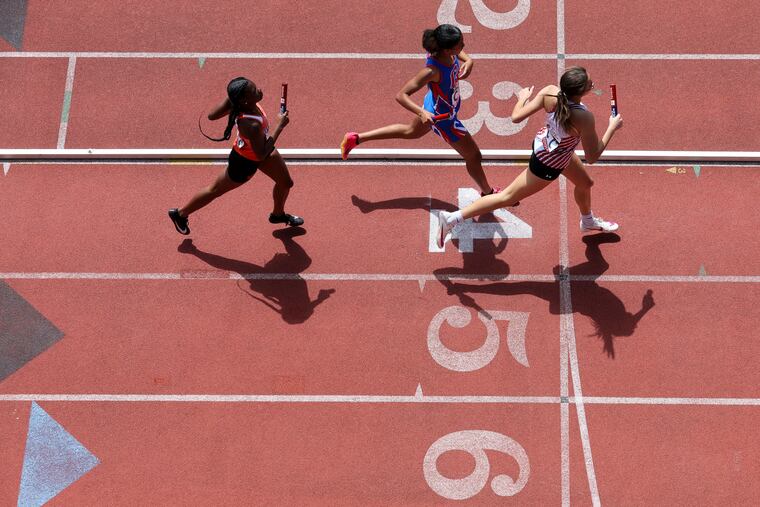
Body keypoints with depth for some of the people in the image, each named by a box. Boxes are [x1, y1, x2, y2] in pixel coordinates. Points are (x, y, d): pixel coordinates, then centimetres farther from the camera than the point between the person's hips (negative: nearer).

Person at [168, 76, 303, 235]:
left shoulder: (235, 100, -28)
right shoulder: (251, 125, -48)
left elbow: (212, 115, -15)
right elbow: (262, 155, -33)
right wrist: (279, 126, -34)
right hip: (246, 162, -8)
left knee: (286, 182, 23)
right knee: (215, 191, 18)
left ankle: (278, 214, 55)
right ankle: (180, 214, 42)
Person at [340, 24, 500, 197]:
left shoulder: (447, 51, -23)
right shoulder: (433, 71, -43)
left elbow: (459, 52, 5)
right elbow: (401, 95, -37)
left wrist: (467, 60, -17)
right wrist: (422, 113, -50)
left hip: (434, 105, 8)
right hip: (442, 118, -8)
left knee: (411, 132, 36)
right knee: (474, 157, 14)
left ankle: (355, 138, 46)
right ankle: (487, 193, 45)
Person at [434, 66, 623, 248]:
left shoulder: (549, 92, -26)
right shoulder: (583, 117, -40)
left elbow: (516, 117, -17)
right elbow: (592, 157, -25)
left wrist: (523, 98, 4)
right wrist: (612, 128, -15)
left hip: (544, 143, 8)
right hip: (549, 165, -8)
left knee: (585, 183, 31)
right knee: (507, 197, 10)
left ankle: (588, 221, 63)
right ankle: (453, 218, 15)